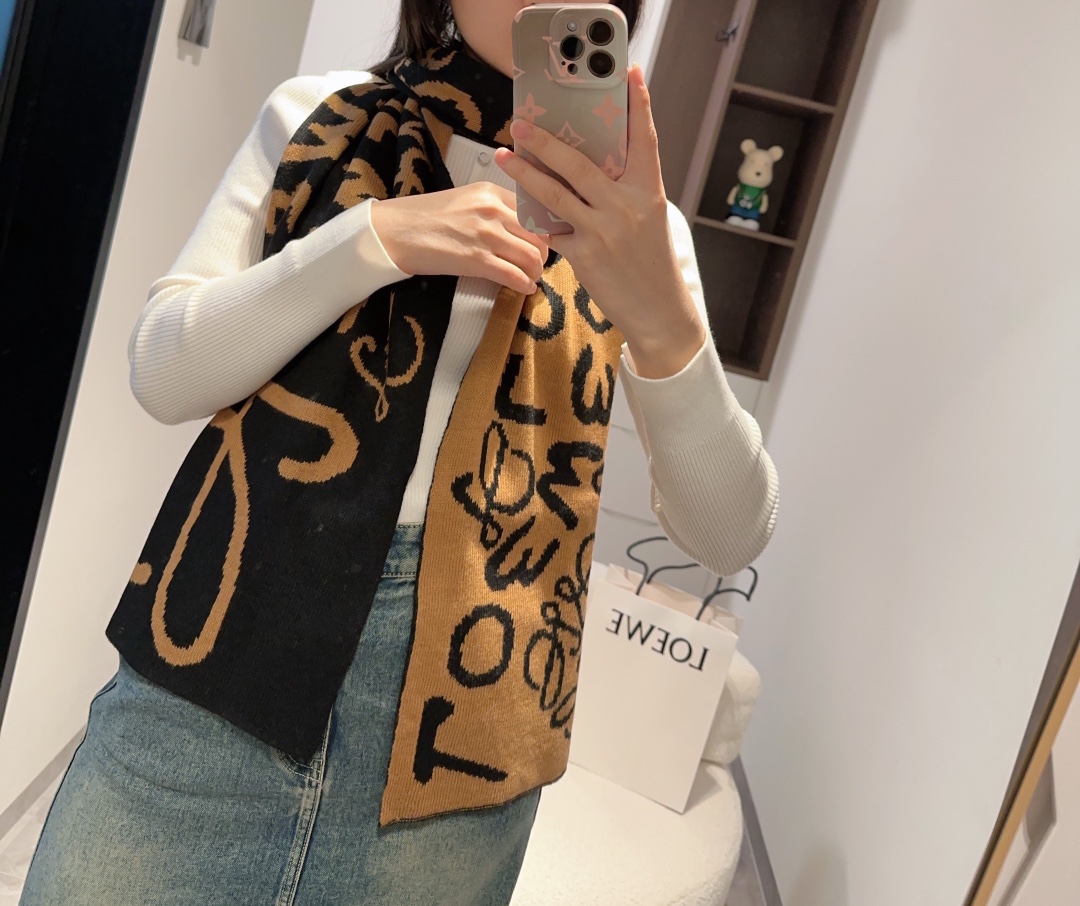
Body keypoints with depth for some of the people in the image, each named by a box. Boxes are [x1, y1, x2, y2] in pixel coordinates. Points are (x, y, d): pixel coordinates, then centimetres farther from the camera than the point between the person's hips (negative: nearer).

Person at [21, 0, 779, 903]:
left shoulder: (630, 221, 4)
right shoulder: (318, 117, 7)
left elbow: (730, 534, -4)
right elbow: (163, 371, 0)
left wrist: (664, 321, -22)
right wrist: (375, 236, -13)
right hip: (222, 647, 1)